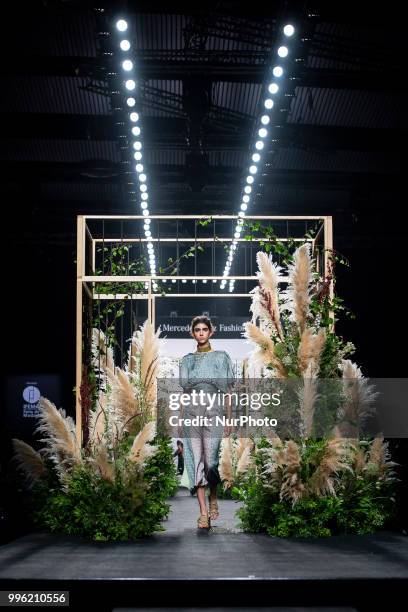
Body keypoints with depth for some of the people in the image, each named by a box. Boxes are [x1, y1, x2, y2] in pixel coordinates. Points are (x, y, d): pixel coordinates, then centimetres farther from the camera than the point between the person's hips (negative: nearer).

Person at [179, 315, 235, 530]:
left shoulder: (221, 357, 6)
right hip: (191, 412, 2)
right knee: (196, 461, -3)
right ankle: (203, 512, 0)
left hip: (214, 413, -2)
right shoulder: (187, 360, 14)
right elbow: (184, 391, 15)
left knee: (210, 461, -8)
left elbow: (227, 391, 4)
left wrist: (229, 420, -1)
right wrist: (180, 419, 8)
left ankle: (213, 499, 20)